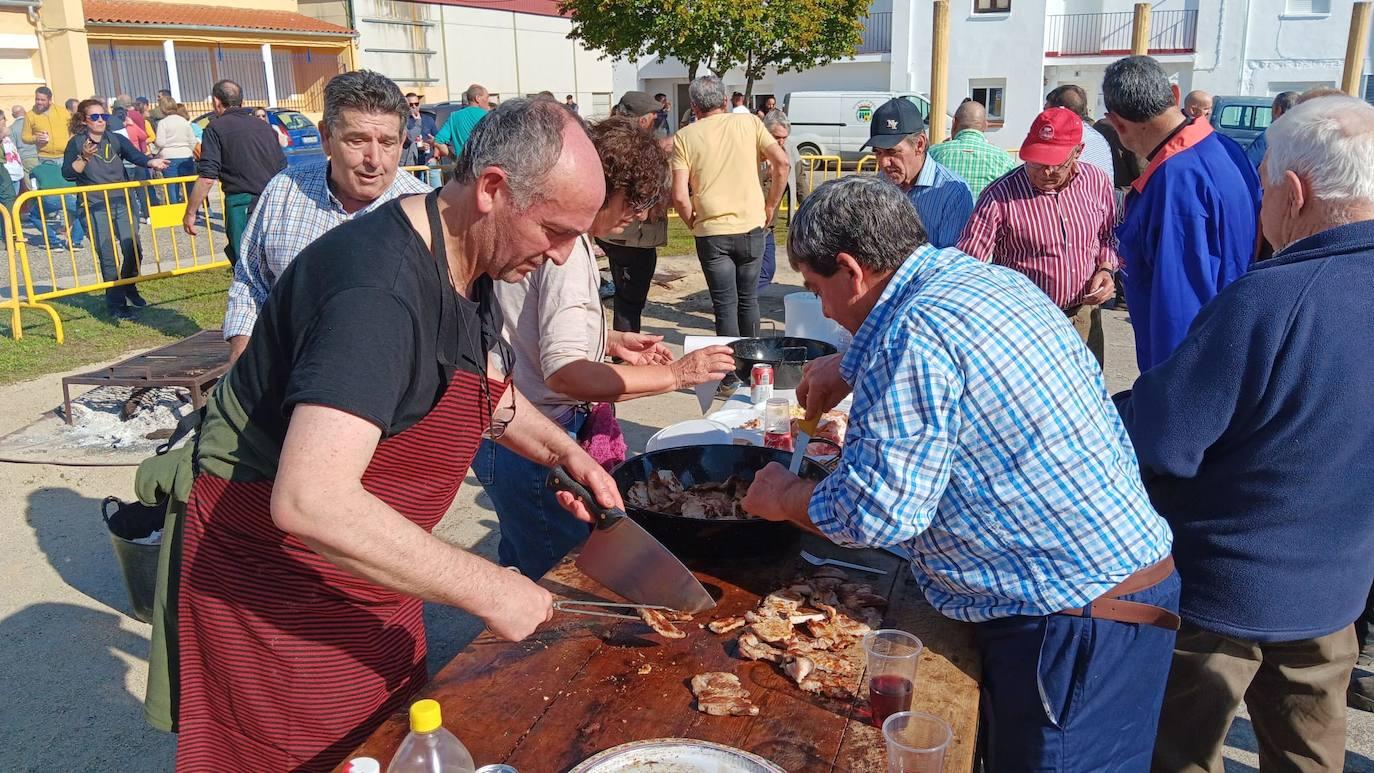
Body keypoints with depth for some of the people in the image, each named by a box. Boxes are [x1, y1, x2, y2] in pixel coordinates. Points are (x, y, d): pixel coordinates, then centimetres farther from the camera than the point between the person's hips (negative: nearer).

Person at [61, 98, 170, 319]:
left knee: (133, 249, -1)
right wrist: (84, 158, -21)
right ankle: (115, 303, 5)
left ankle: (128, 288, 27)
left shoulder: (116, 139, 8)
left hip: (121, 203, 3)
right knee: (107, 256, -3)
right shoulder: (77, 143, 1)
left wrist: (151, 162, -30)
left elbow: (135, 155, -10)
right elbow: (67, 173, -6)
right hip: (96, 208, -3)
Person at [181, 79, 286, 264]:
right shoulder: (264, 126, 15)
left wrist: (190, 213, -4)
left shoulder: (216, 128, -2)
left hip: (243, 206, -6)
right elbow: (283, 169, 20)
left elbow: (207, 178, -11)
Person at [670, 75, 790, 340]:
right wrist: (770, 208, 4)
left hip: (711, 232, -2)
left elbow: (680, 196, -10)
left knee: (725, 305, 7)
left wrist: (694, 225, 7)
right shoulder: (749, 123, 3)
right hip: (752, 228, 2)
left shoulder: (684, 136, -1)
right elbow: (782, 163, -6)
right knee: (749, 299, 17)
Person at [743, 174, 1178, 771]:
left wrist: (784, 498, -5)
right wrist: (845, 365, 26)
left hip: (1075, 619, -9)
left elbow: (879, 512, -23)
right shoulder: (990, 278, 6)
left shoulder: (915, 334, -23)